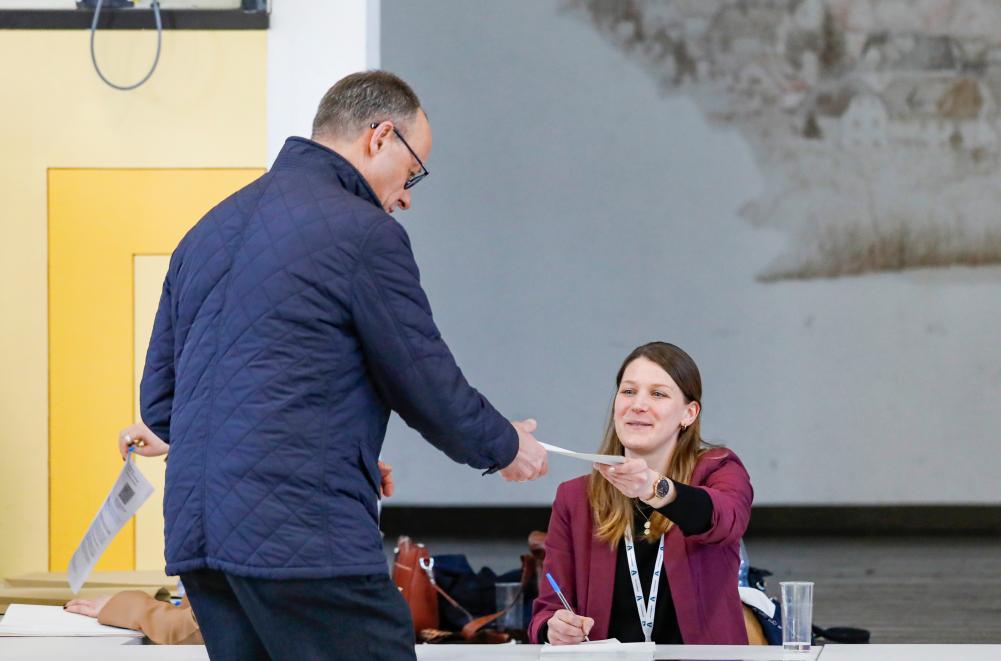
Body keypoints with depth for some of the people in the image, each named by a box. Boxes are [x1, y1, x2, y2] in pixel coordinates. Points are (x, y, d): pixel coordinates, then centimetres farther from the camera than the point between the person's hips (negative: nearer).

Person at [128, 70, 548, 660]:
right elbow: (427, 385, -3)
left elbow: (159, 401, 22)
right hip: (307, 536, -8)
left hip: (195, 533, 8)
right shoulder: (364, 231, -6)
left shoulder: (209, 230, 19)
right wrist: (506, 447, 17)